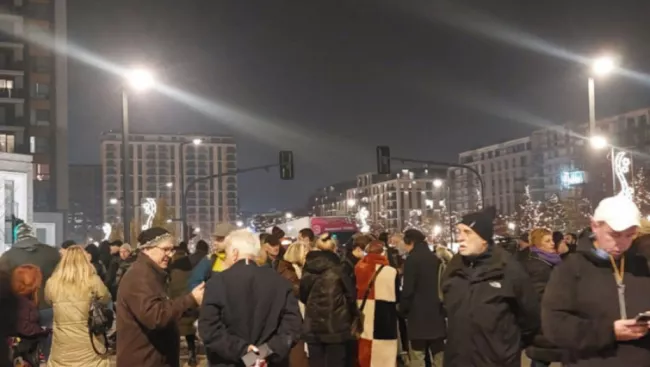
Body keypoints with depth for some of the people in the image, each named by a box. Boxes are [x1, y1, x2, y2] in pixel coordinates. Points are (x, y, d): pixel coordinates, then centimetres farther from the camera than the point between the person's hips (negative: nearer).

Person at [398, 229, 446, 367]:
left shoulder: (412, 259, -9)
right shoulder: (435, 258, 12)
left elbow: (408, 289, -13)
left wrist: (403, 310, 0)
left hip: (418, 314, -7)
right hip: (436, 312, 7)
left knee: (417, 356, -4)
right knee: (438, 354, 11)